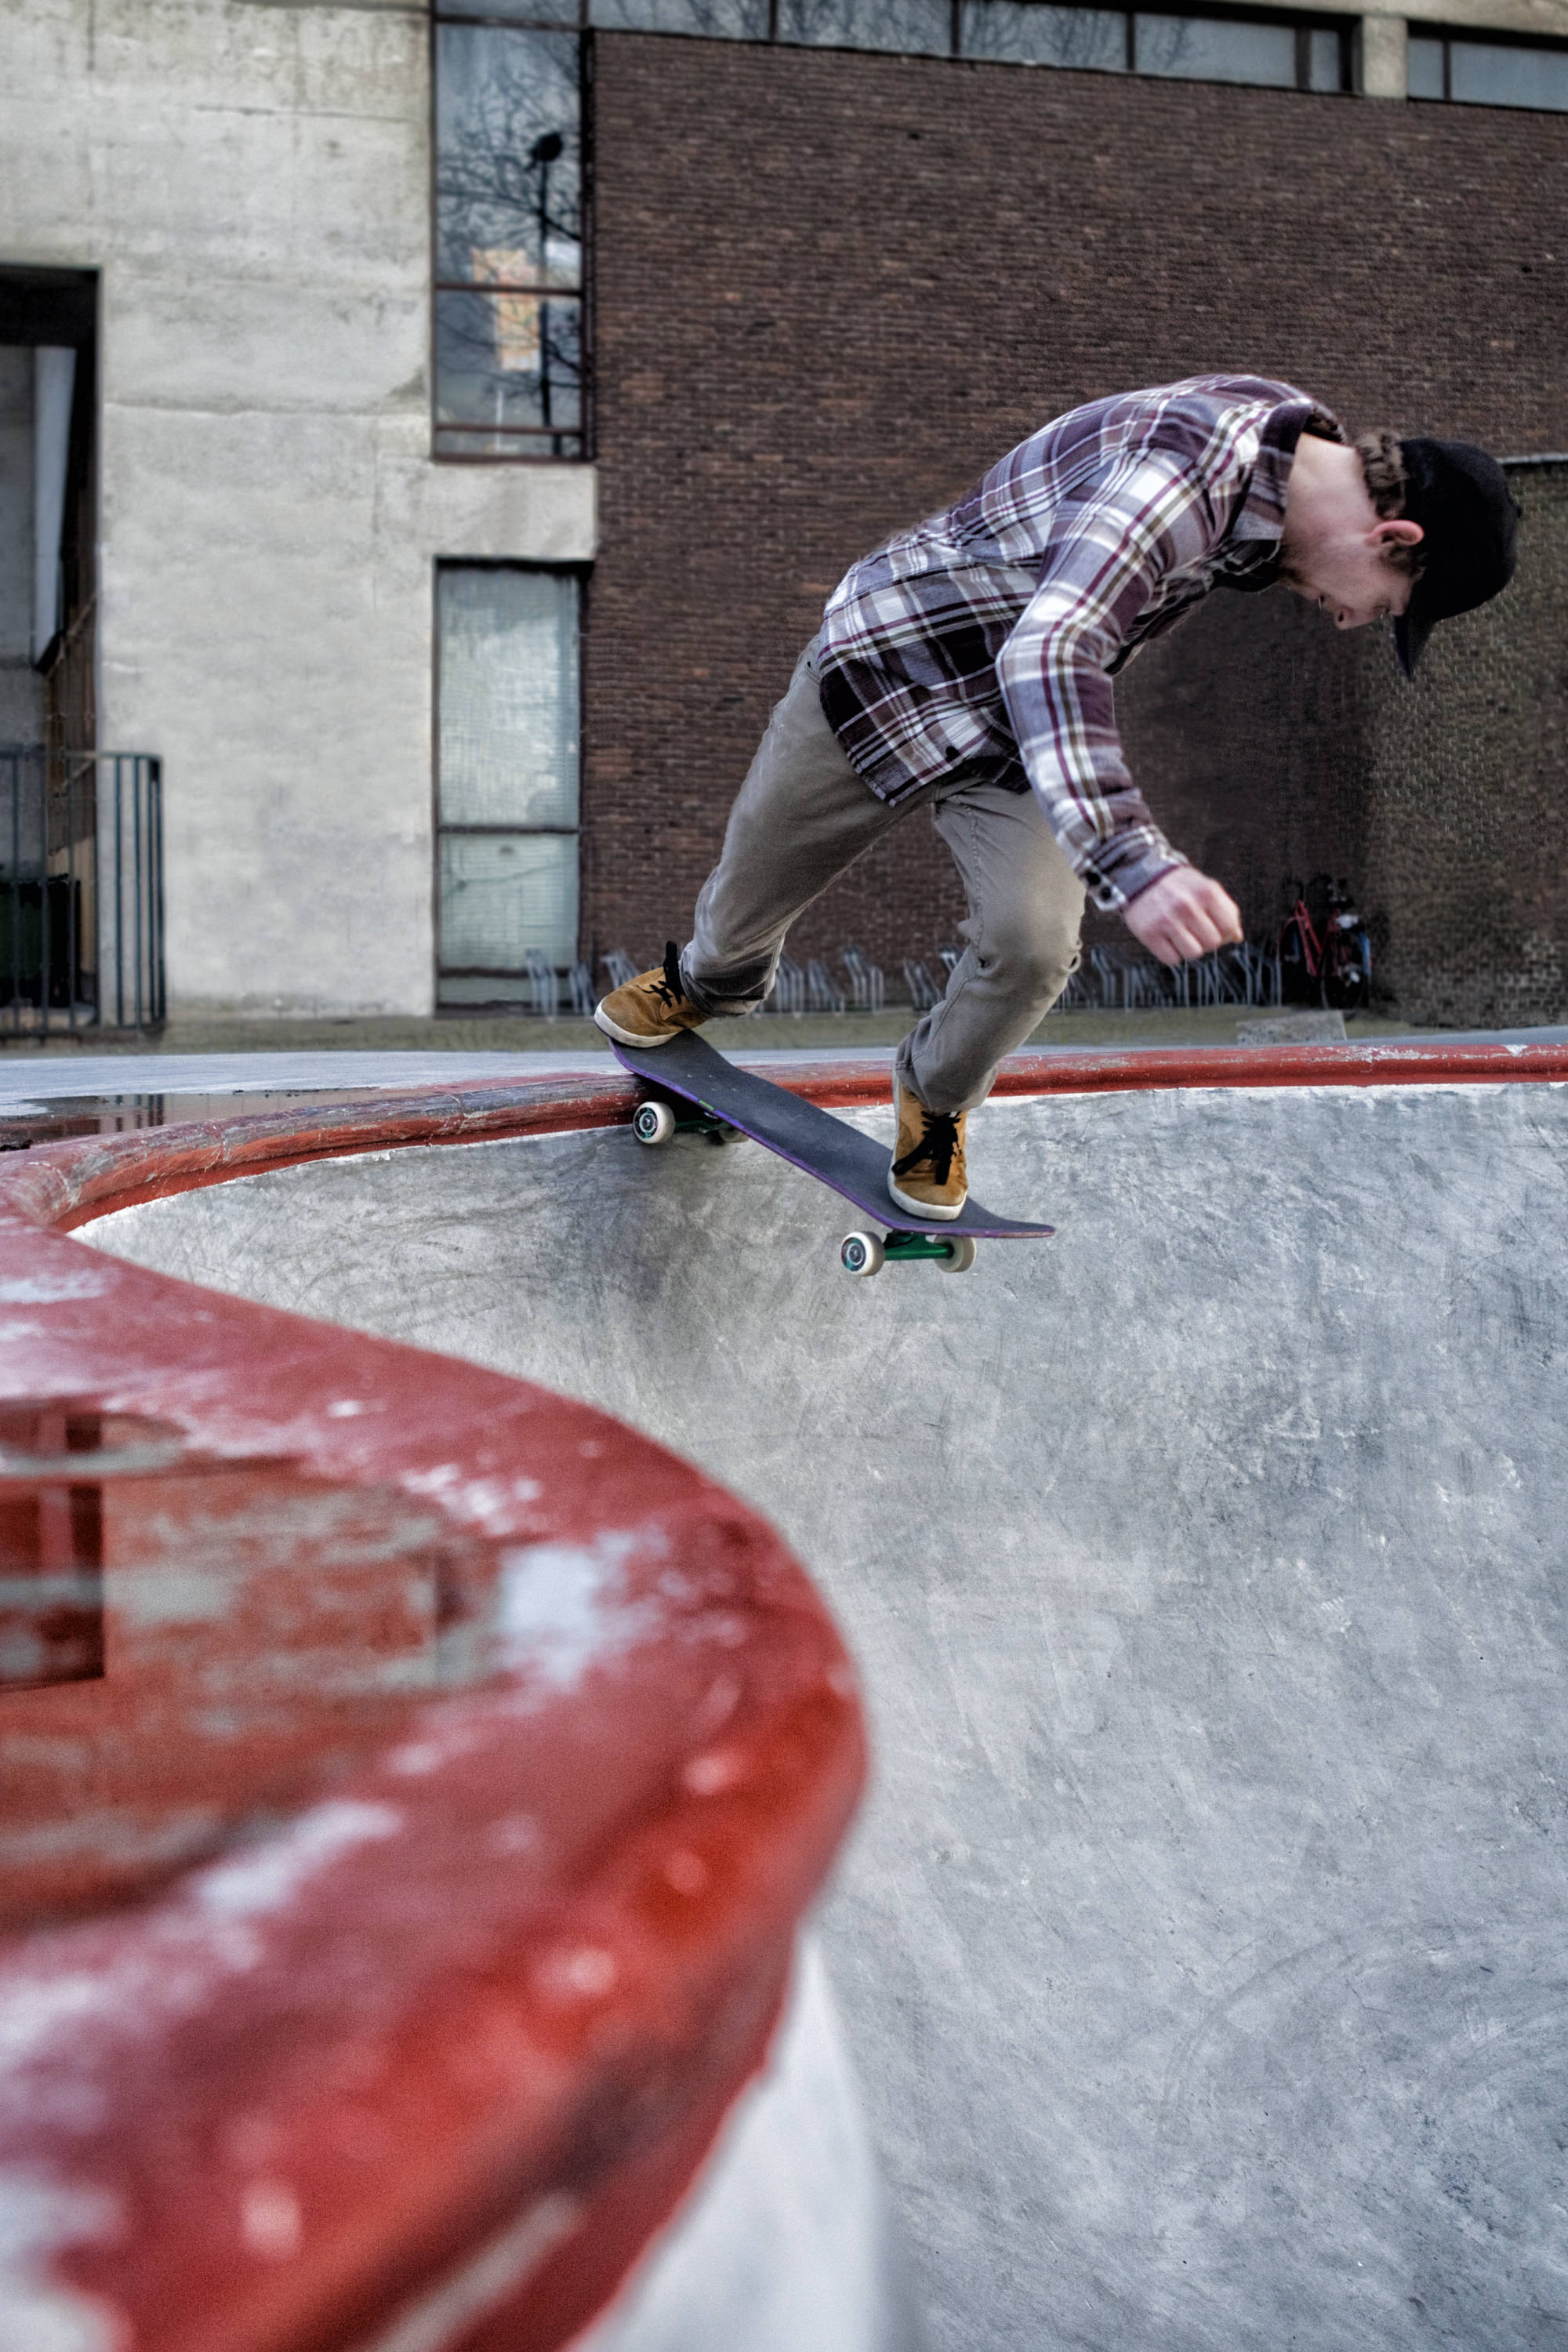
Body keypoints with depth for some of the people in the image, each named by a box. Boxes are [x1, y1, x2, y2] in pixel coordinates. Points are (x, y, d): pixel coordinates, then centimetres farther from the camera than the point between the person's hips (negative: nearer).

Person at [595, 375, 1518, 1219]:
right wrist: (1130, 859, -63)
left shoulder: (1288, 430, -9)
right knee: (753, 881, 15)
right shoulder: (1190, 467, -38)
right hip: (886, 664, -6)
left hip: (1017, 729, 6)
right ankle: (708, 983, 53)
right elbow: (1046, 655, -52)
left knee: (1034, 941, -15)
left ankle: (937, 1096, 17)